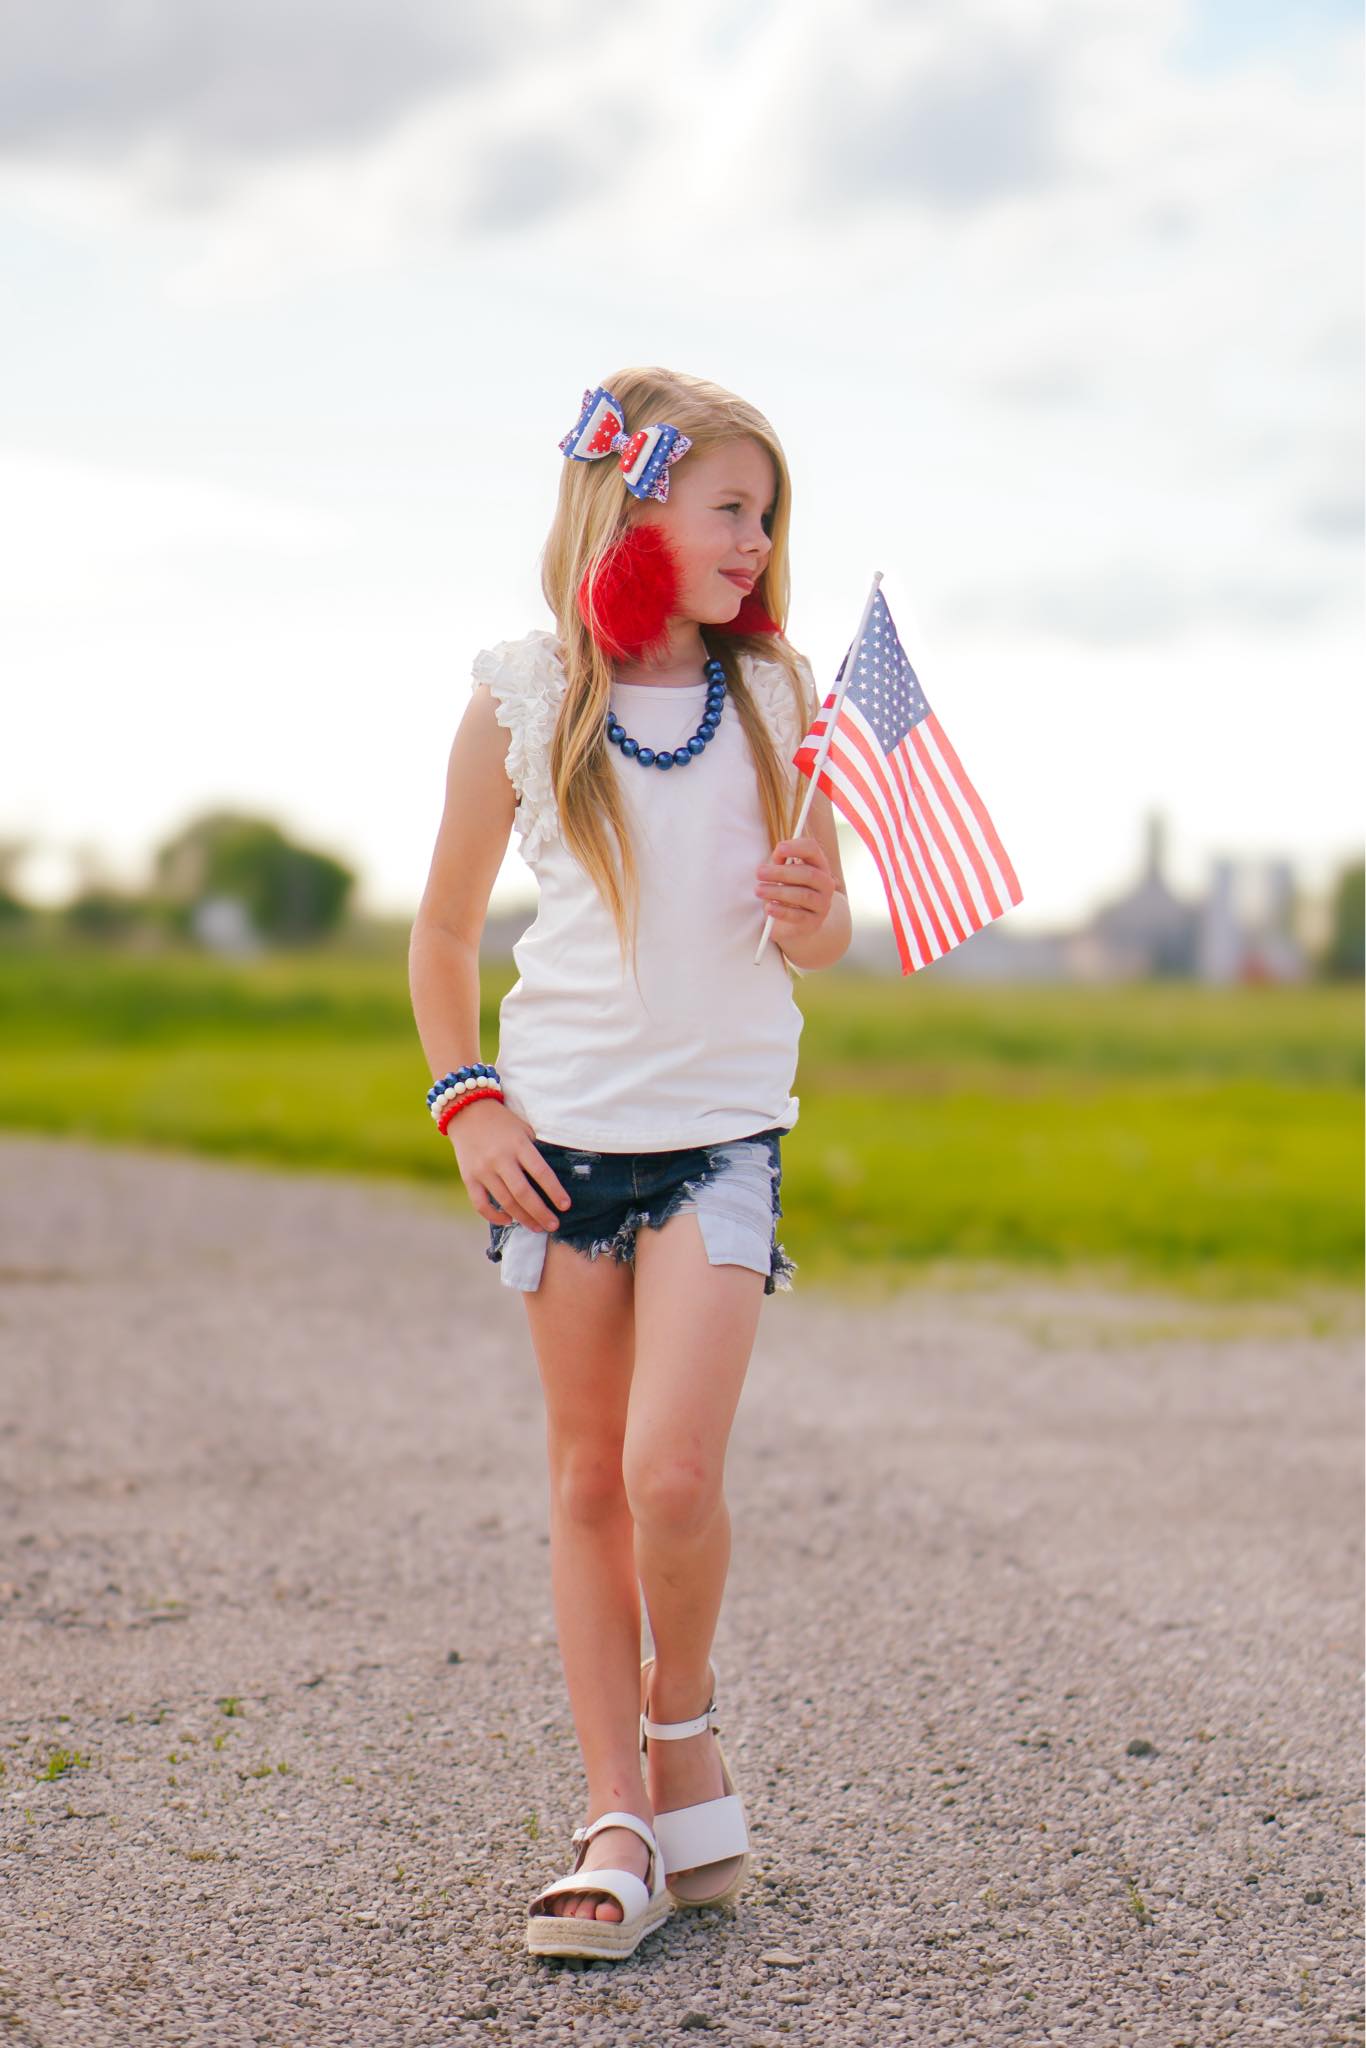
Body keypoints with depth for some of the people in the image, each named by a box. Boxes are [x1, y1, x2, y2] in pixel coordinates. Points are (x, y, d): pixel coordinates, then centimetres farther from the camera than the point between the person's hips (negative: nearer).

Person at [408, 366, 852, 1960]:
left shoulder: (777, 695, 1)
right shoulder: (520, 700, -1)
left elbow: (821, 941, 8)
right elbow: (444, 931, 8)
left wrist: (811, 915, -14)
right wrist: (467, 1098, -2)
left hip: (723, 1126, 0)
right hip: (561, 1128, 1)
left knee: (672, 1468, -14)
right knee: (588, 1477, 5)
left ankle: (681, 1717, 16)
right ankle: (622, 1825, 13)